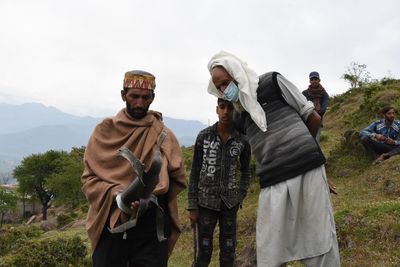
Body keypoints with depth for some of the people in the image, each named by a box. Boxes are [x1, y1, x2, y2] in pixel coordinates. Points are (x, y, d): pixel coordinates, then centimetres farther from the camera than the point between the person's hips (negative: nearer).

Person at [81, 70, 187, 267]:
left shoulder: (164, 136, 2)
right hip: (110, 225, 0)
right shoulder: (104, 132, 2)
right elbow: (89, 179, 0)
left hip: (151, 227, 0)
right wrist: (115, 195, -17)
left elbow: (178, 180, 4)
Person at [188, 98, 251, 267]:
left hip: (229, 203, 2)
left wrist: (240, 197, -1)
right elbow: (195, 172, -1)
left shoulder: (242, 140, -2)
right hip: (205, 202, -1)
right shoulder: (203, 136, -4)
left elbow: (246, 172, 12)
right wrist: (192, 206, -5)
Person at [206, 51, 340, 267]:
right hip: (272, 183, 4)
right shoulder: (238, 117, 16)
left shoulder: (272, 82, 5)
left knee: (320, 239, 1)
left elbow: (313, 118, 7)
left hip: (307, 169, -3)